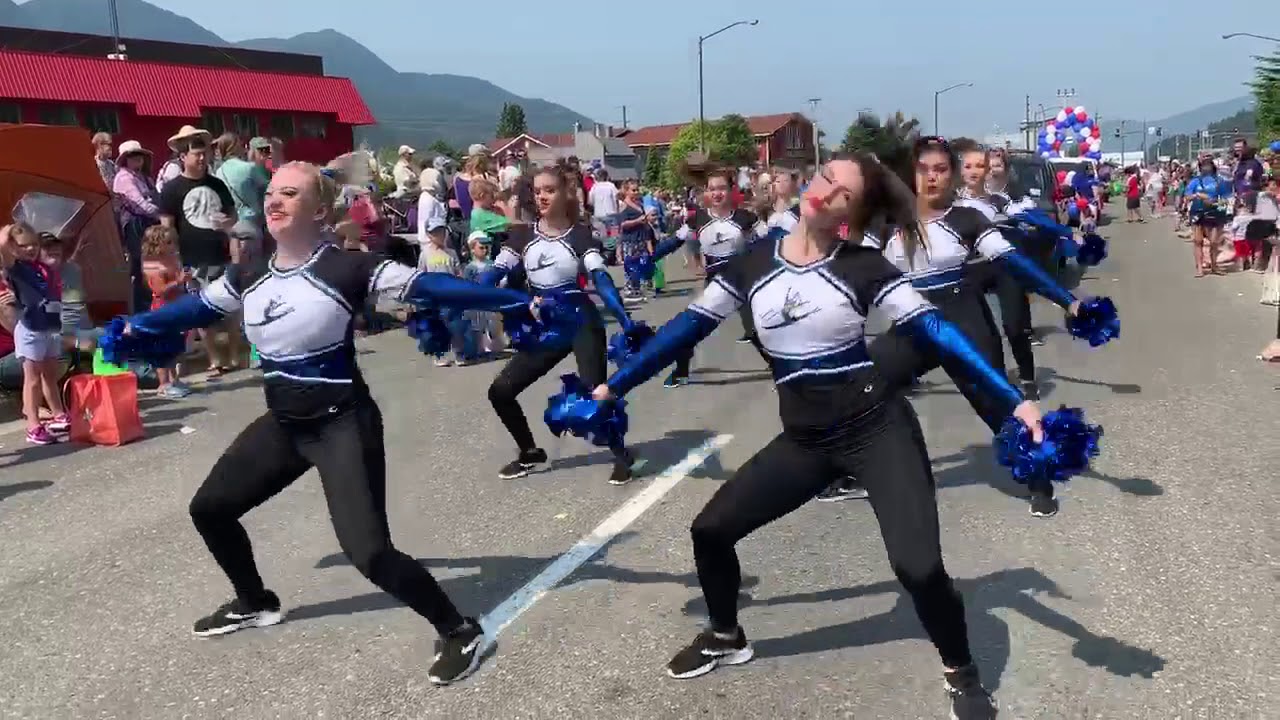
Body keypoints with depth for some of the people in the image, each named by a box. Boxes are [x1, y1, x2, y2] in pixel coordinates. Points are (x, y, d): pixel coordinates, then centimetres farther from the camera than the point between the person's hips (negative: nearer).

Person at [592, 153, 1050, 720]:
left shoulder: (863, 266, -7)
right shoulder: (751, 264, 2)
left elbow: (934, 329, -12)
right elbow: (689, 327, 6)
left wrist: (1013, 400, -21)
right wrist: (614, 386, 8)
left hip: (878, 427, -4)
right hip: (806, 440, 4)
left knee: (917, 565, -18)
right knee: (711, 528, 5)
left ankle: (961, 672, 14)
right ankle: (726, 638, 34)